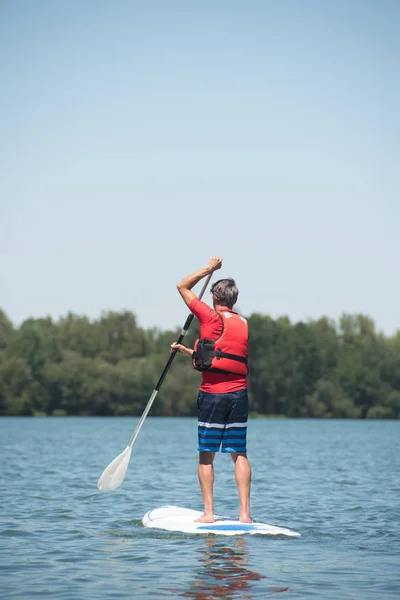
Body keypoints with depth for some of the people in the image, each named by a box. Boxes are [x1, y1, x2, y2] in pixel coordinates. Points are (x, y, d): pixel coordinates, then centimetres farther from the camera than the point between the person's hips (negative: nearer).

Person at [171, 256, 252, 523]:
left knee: (206, 454, 5)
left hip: (212, 394, -4)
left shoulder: (210, 317, -6)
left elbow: (183, 286, 4)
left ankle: (209, 512, 3)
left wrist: (210, 268, 12)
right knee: (240, 453, 7)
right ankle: (245, 512, 3)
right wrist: (188, 351, 29)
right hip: (239, 394, 4)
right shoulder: (246, 326, 10)